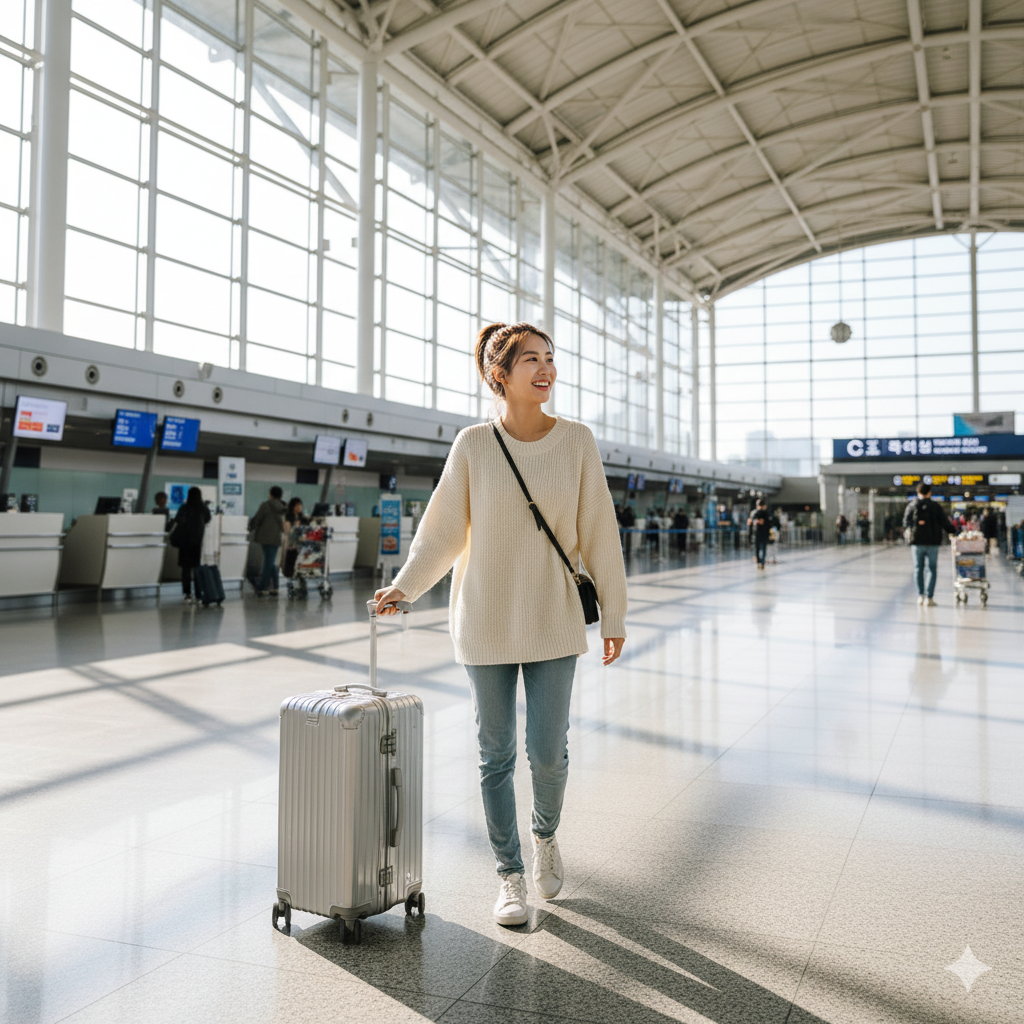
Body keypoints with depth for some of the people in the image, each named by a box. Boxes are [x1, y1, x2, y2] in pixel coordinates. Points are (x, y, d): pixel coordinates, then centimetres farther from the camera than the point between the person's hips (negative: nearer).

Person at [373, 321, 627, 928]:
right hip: (486, 620, 0)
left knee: (548, 750, 1)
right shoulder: (473, 445, -3)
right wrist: (405, 587, -12)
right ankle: (511, 876, 24)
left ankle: (546, 833, 34)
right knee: (497, 751, 6)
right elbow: (443, 529, 1)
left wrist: (614, 615, 2)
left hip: (553, 620, 0)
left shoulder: (577, 441, -1)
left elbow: (598, 531, 1)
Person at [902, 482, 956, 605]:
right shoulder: (935, 506, -1)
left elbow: (906, 524, 2)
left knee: (918, 569, 10)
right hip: (932, 542, -1)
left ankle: (920, 595, 5)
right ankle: (929, 597, -1)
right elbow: (944, 523, -1)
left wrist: (909, 535, 15)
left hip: (916, 542, 1)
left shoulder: (911, 506, 3)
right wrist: (954, 531, 11)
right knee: (932, 569, 4)